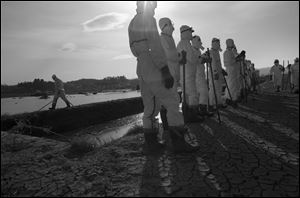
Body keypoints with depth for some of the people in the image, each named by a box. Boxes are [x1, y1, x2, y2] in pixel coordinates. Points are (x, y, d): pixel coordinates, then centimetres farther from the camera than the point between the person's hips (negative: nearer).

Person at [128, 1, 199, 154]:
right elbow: (155, 45, -15)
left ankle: (150, 143, 11)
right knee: (172, 101, -6)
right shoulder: (148, 19, -2)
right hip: (152, 66, -9)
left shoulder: (132, 23, 24)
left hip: (140, 68, 9)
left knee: (150, 107, 8)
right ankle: (178, 140, -5)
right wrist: (165, 70, -19)